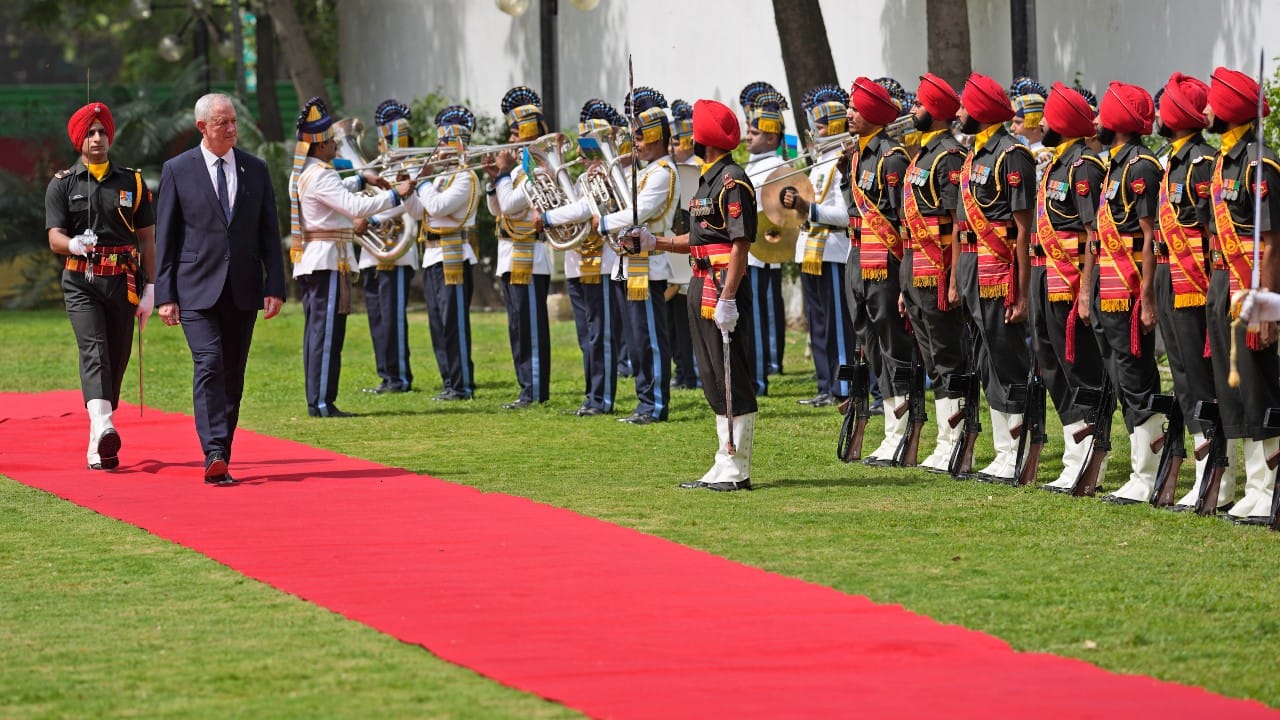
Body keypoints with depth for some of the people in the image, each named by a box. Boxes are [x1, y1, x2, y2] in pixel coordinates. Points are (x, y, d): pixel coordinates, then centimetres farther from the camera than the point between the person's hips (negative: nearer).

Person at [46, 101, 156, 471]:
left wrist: (150, 288, 5)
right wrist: (74, 244, -27)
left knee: (117, 359, 3)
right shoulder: (62, 185, 6)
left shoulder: (132, 182, 12)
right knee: (94, 352, -21)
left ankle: (99, 448, 13)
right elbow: (55, 238, -2)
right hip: (81, 283, -2)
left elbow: (147, 238, 13)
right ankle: (102, 428, -39)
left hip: (122, 283, 2)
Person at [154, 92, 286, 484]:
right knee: (209, 365, -18)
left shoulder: (255, 169, 9)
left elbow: (269, 232, 11)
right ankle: (214, 456, -25)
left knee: (233, 375, 6)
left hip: (243, 290, 3)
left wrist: (275, 286, 1)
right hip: (196, 289, -3)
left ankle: (221, 458, 12)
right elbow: (165, 236, 2)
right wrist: (165, 295, -4)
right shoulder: (178, 170, 1)